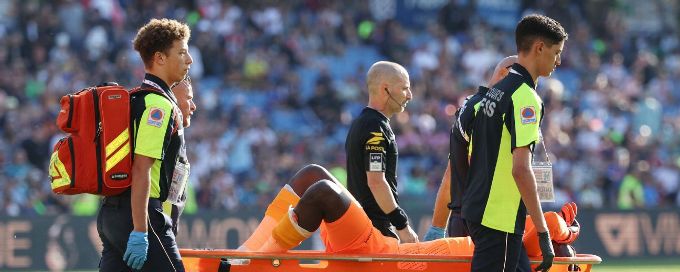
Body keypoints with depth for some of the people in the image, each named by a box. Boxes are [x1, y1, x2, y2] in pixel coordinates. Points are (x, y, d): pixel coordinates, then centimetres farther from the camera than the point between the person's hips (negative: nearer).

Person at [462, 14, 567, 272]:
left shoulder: (495, 91, 15)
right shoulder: (525, 97, -14)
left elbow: (472, 156, 22)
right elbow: (520, 168, -22)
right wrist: (542, 232, -20)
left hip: (476, 209, 10)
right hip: (501, 219, -10)